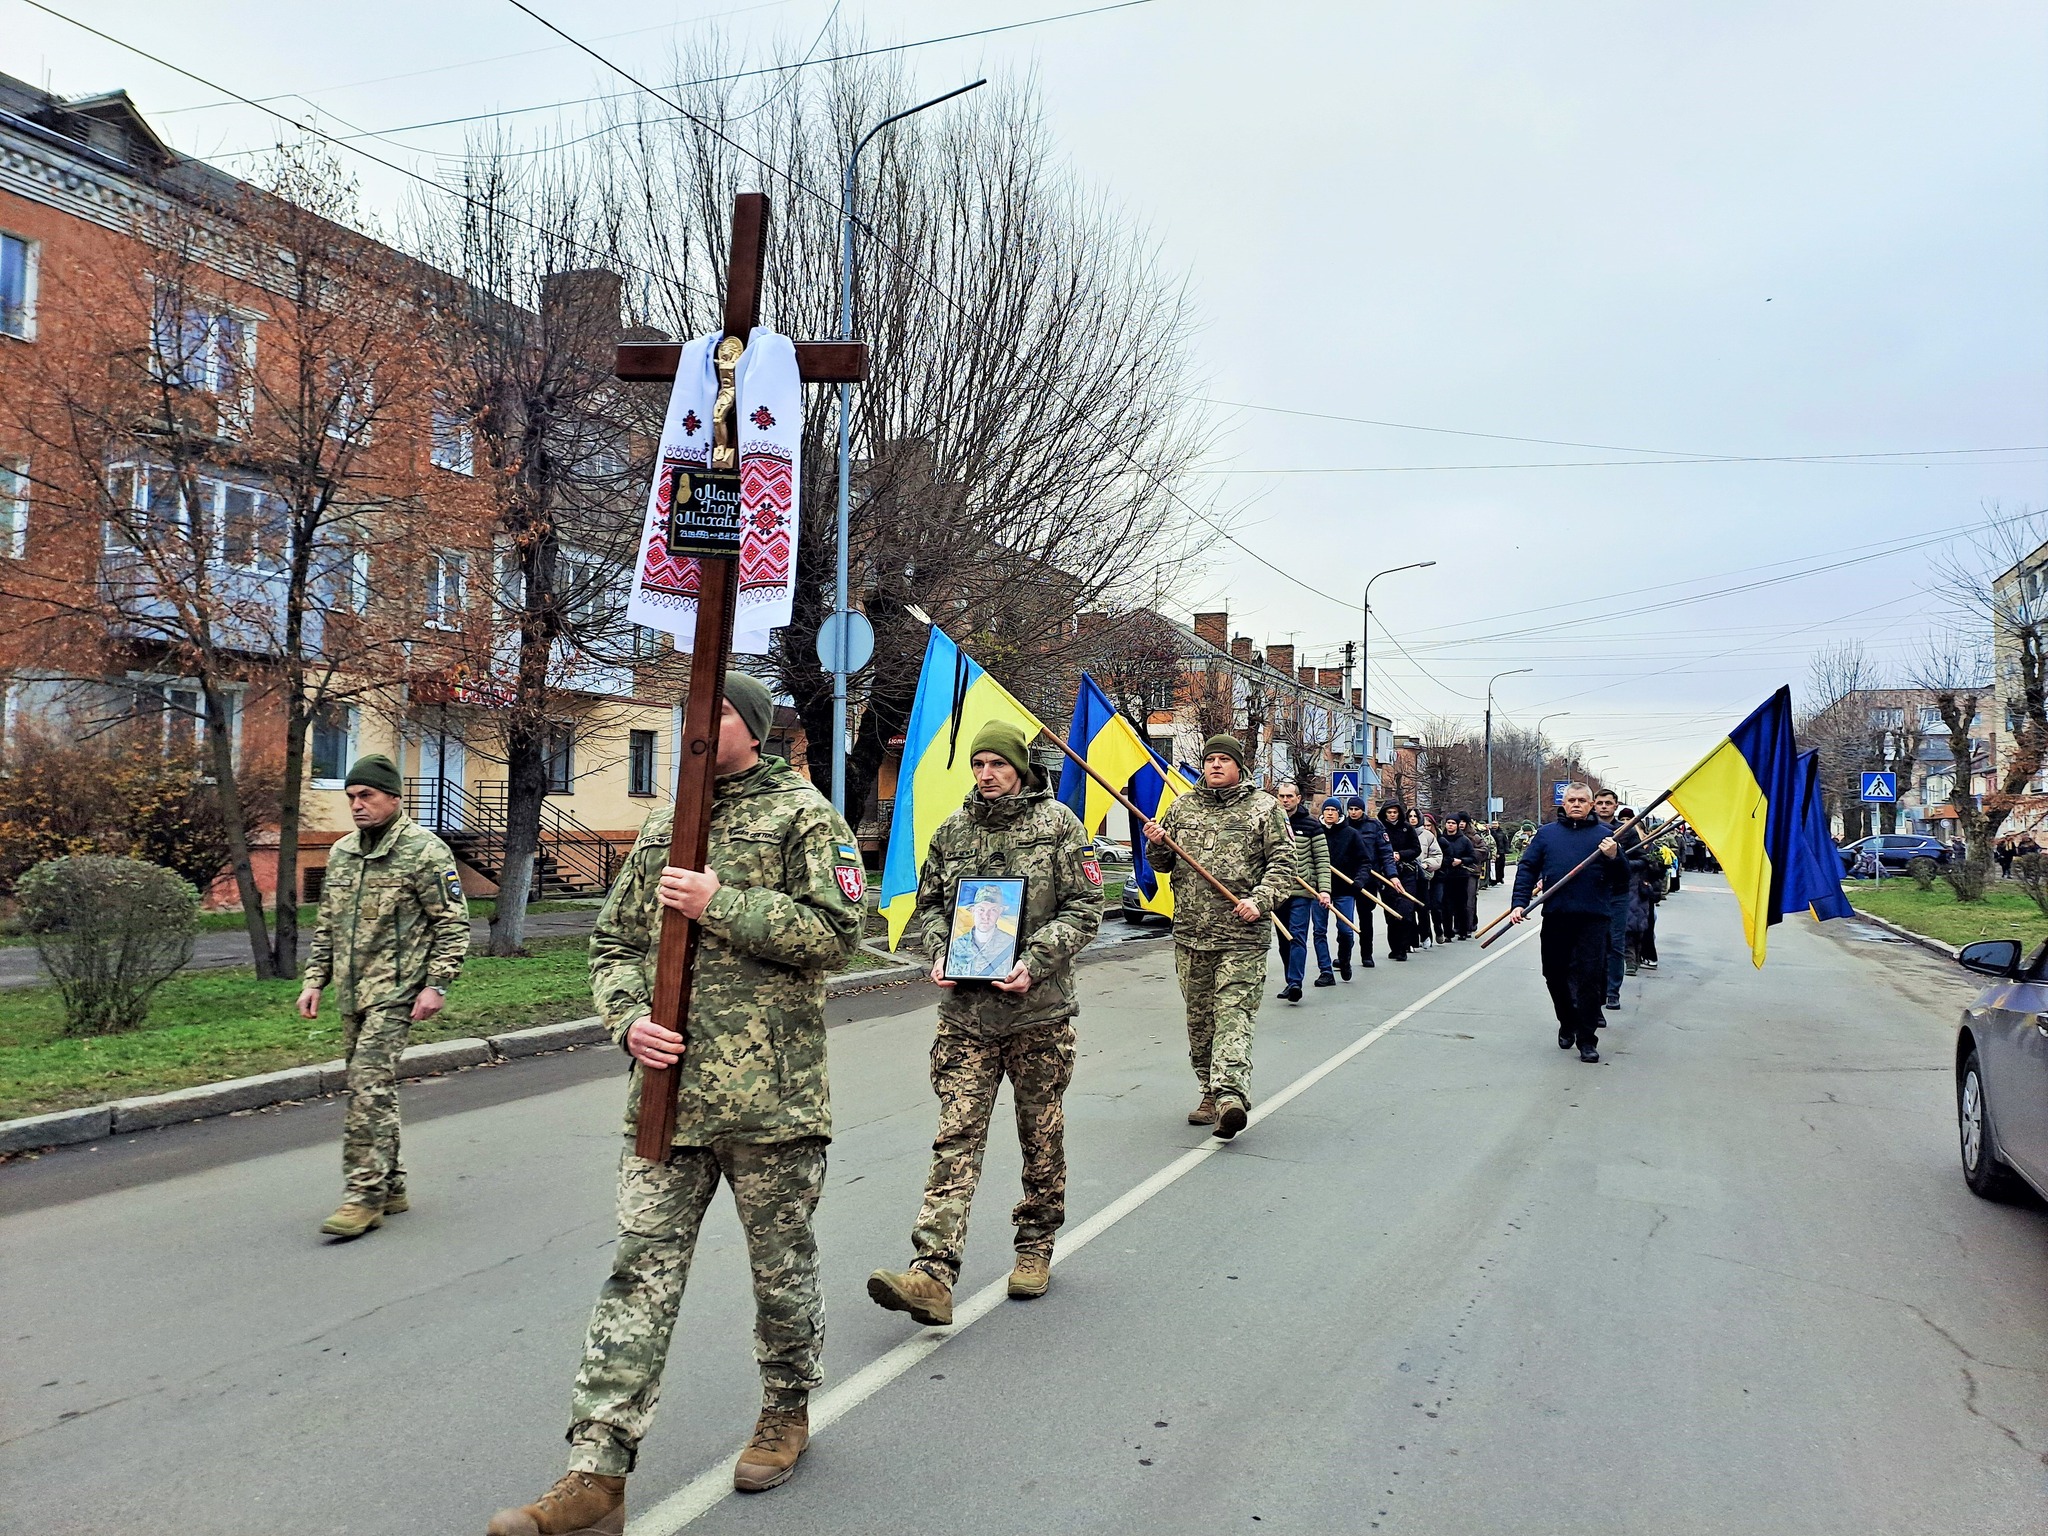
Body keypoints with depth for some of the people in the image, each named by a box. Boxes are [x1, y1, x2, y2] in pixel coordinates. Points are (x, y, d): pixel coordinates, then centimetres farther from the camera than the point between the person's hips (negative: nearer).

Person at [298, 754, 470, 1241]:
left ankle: (364, 1194, -8)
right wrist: (314, 980, 13)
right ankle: (390, 1187, 22)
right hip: (351, 995, 8)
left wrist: (437, 984, -15)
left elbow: (453, 924, -9)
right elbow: (326, 925, 21)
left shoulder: (425, 850, -8)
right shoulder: (341, 853, 13)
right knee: (372, 1089, 12)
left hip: (396, 991, -7)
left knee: (368, 1086, -13)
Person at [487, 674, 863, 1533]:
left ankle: (787, 1412, 35)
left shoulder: (803, 816, -2)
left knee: (782, 1268, 12)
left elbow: (835, 932, -14)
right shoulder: (663, 831, 14)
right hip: (669, 1089, 5)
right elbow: (614, 943, 16)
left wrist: (720, 905, -18)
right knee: (640, 1273, 2)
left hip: (771, 1097, -4)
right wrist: (629, 1019, -3)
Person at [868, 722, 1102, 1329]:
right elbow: (930, 903, 18)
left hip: (1038, 1010, -2)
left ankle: (1035, 1248, 31)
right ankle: (933, 1274, -13)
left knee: (1041, 1136, 11)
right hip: (965, 1011, 2)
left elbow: (1085, 907, -3)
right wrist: (939, 952, -2)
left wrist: (1034, 961, -15)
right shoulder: (952, 831, 9)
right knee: (957, 1137, -7)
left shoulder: (1058, 823, -1)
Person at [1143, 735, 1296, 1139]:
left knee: (1233, 1014, -14)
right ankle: (1210, 1094, 20)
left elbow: (1283, 863, 0)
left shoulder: (1264, 807, 4)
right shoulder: (1183, 807, 14)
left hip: (1242, 934, -4)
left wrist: (1260, 900, -15)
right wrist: (1158, 846, -2)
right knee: (1199, 1017, 10)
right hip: (1190, 933, 5)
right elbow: (1165, 864, 21)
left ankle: (1230, 1094, -25)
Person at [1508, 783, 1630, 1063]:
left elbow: (1622, 880, 6)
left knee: (1589, 976, -6)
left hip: (1592, 916, -2)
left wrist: (1614, 858, -15)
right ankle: (1567, 1024, 31)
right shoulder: (1547, 834, 11)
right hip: (1555, 916, 2)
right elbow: (1527, 868, 7)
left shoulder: (1604, 834, 7)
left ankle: (1587, 1039, 2)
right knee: (1554, 974, 9)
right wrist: (1519, 903, -4)